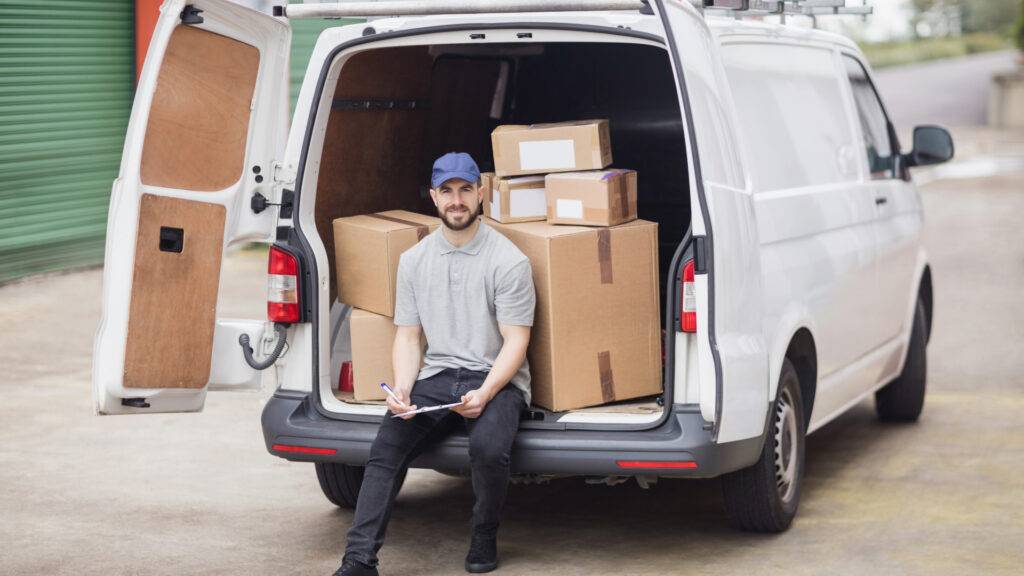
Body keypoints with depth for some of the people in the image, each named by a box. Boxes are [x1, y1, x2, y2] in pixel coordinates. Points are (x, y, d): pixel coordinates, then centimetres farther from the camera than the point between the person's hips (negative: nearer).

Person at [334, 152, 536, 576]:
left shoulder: (509, 261, -5)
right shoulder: (414, 260, 10)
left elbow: (515, 341, -8)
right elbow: (408, 336, 12)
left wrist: (485, 393, -24)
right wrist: (402, 389, -8)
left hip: (497, 380, -4)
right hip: (437, 377, 4)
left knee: (487, 448, -33)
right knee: (385, 447, -21)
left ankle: (484, 540, -4)